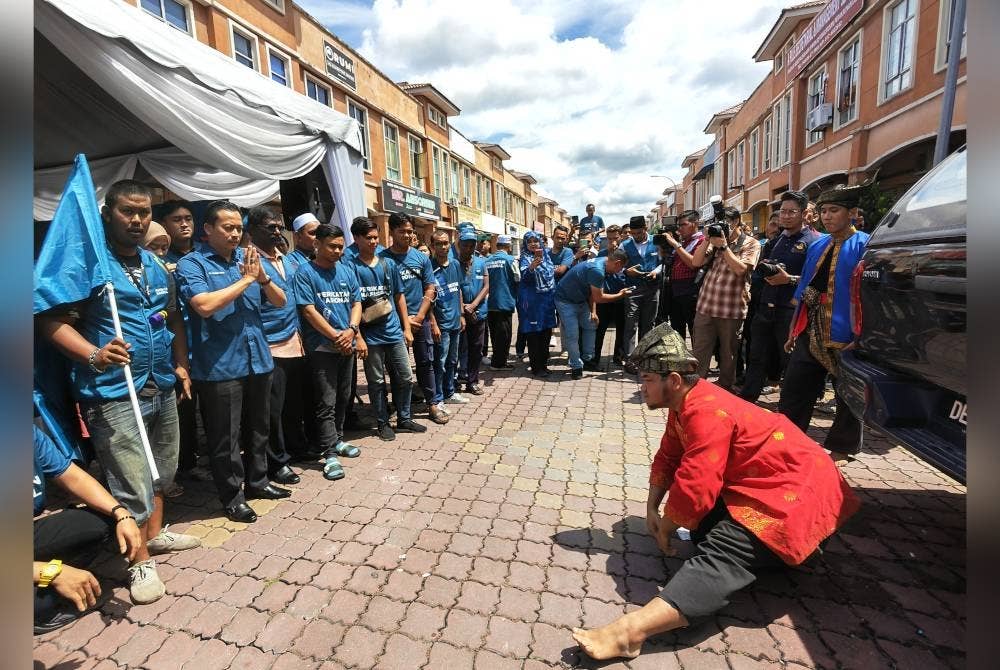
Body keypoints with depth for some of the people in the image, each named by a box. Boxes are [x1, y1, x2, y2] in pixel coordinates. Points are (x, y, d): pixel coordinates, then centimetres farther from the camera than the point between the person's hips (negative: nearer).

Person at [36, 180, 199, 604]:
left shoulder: (156, 266, 11)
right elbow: (52, 320, -14)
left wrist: (181, 365, 11)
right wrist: (94, 354, -28)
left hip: (162, 388, 7)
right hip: (113, 394, -7)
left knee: (161, 470, 20)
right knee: (133, 485, -1)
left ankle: (155, 533, 40)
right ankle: (140, 562, 19)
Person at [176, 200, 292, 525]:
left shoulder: (248, 257, 9)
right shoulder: (192, 263, -6)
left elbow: (280, 301, 7)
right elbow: (204, 305, -22)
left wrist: (262, 277, -11)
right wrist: (245, 279, -15)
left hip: (258, 359, 6)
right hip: (219, 366, -5)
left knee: (258, 428, 18)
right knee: (226, 436, 6)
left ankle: (257, 481, 36)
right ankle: (232, 495, 23)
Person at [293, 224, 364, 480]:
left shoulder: (347, 270, 9)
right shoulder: (305, 273, -7)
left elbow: (356, 303, 7)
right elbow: (309, 310, -13)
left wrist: (351, 330, -11)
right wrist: (336, 337, -15)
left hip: (347, 345, 6)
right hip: (322, 347, -6)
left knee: (343, 398, 16)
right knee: (327, 402, -3)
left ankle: (338, 440, 32)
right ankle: (330, 455, 5)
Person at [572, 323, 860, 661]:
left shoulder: (706, 412, -27)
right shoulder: (684, 403, 4)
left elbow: (693, 491, -32)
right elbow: (667, 458, 10)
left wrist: (664, 529, -14)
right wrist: (651, 509, 1)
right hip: (752, 481, 11)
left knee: (722, 553, -29)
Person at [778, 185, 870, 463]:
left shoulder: (864, 246, -7)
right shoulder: (817, 245, 12)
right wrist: (794, 331, 15)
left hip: (844, 335, -6)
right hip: (811, 333, 6)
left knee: (848, 395, 11)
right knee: (793, 389, 10)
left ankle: (840, 449, 26)